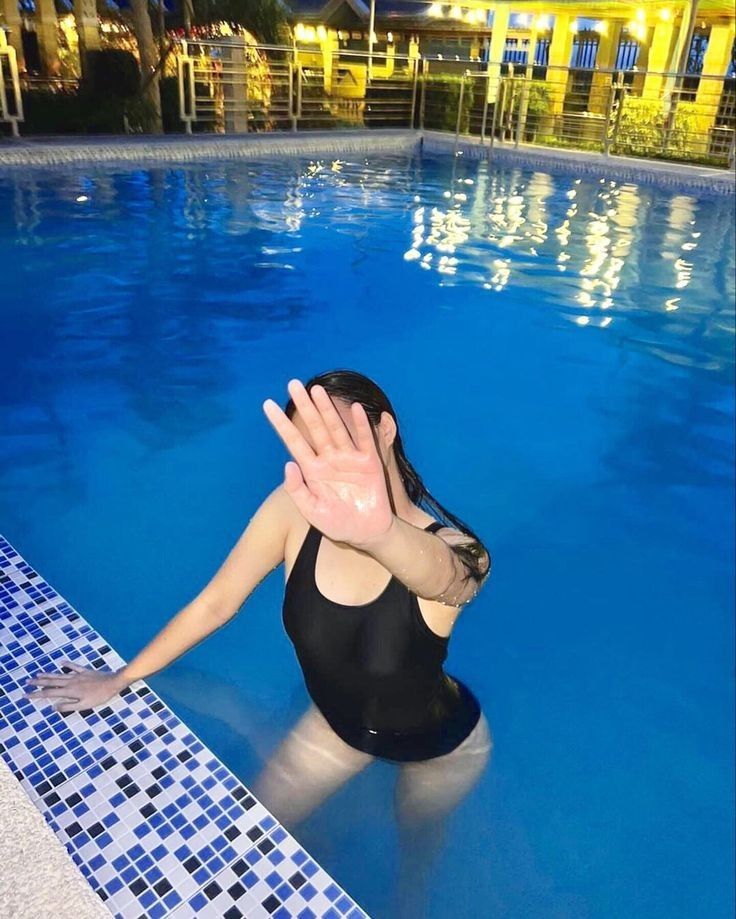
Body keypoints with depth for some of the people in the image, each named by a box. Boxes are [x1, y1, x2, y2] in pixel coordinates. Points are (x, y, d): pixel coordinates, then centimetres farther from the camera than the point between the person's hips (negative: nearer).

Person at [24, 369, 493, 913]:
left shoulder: (451, 552, -36)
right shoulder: (295, 508, -28)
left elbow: (435, 567, -61)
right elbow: (216, 602, -16)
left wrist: (377, 532, -84)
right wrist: (121, 679, -5)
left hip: (441, 746, -2)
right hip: (337, 724, 2)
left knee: (418, 842, 25)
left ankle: (411, 901, 63)